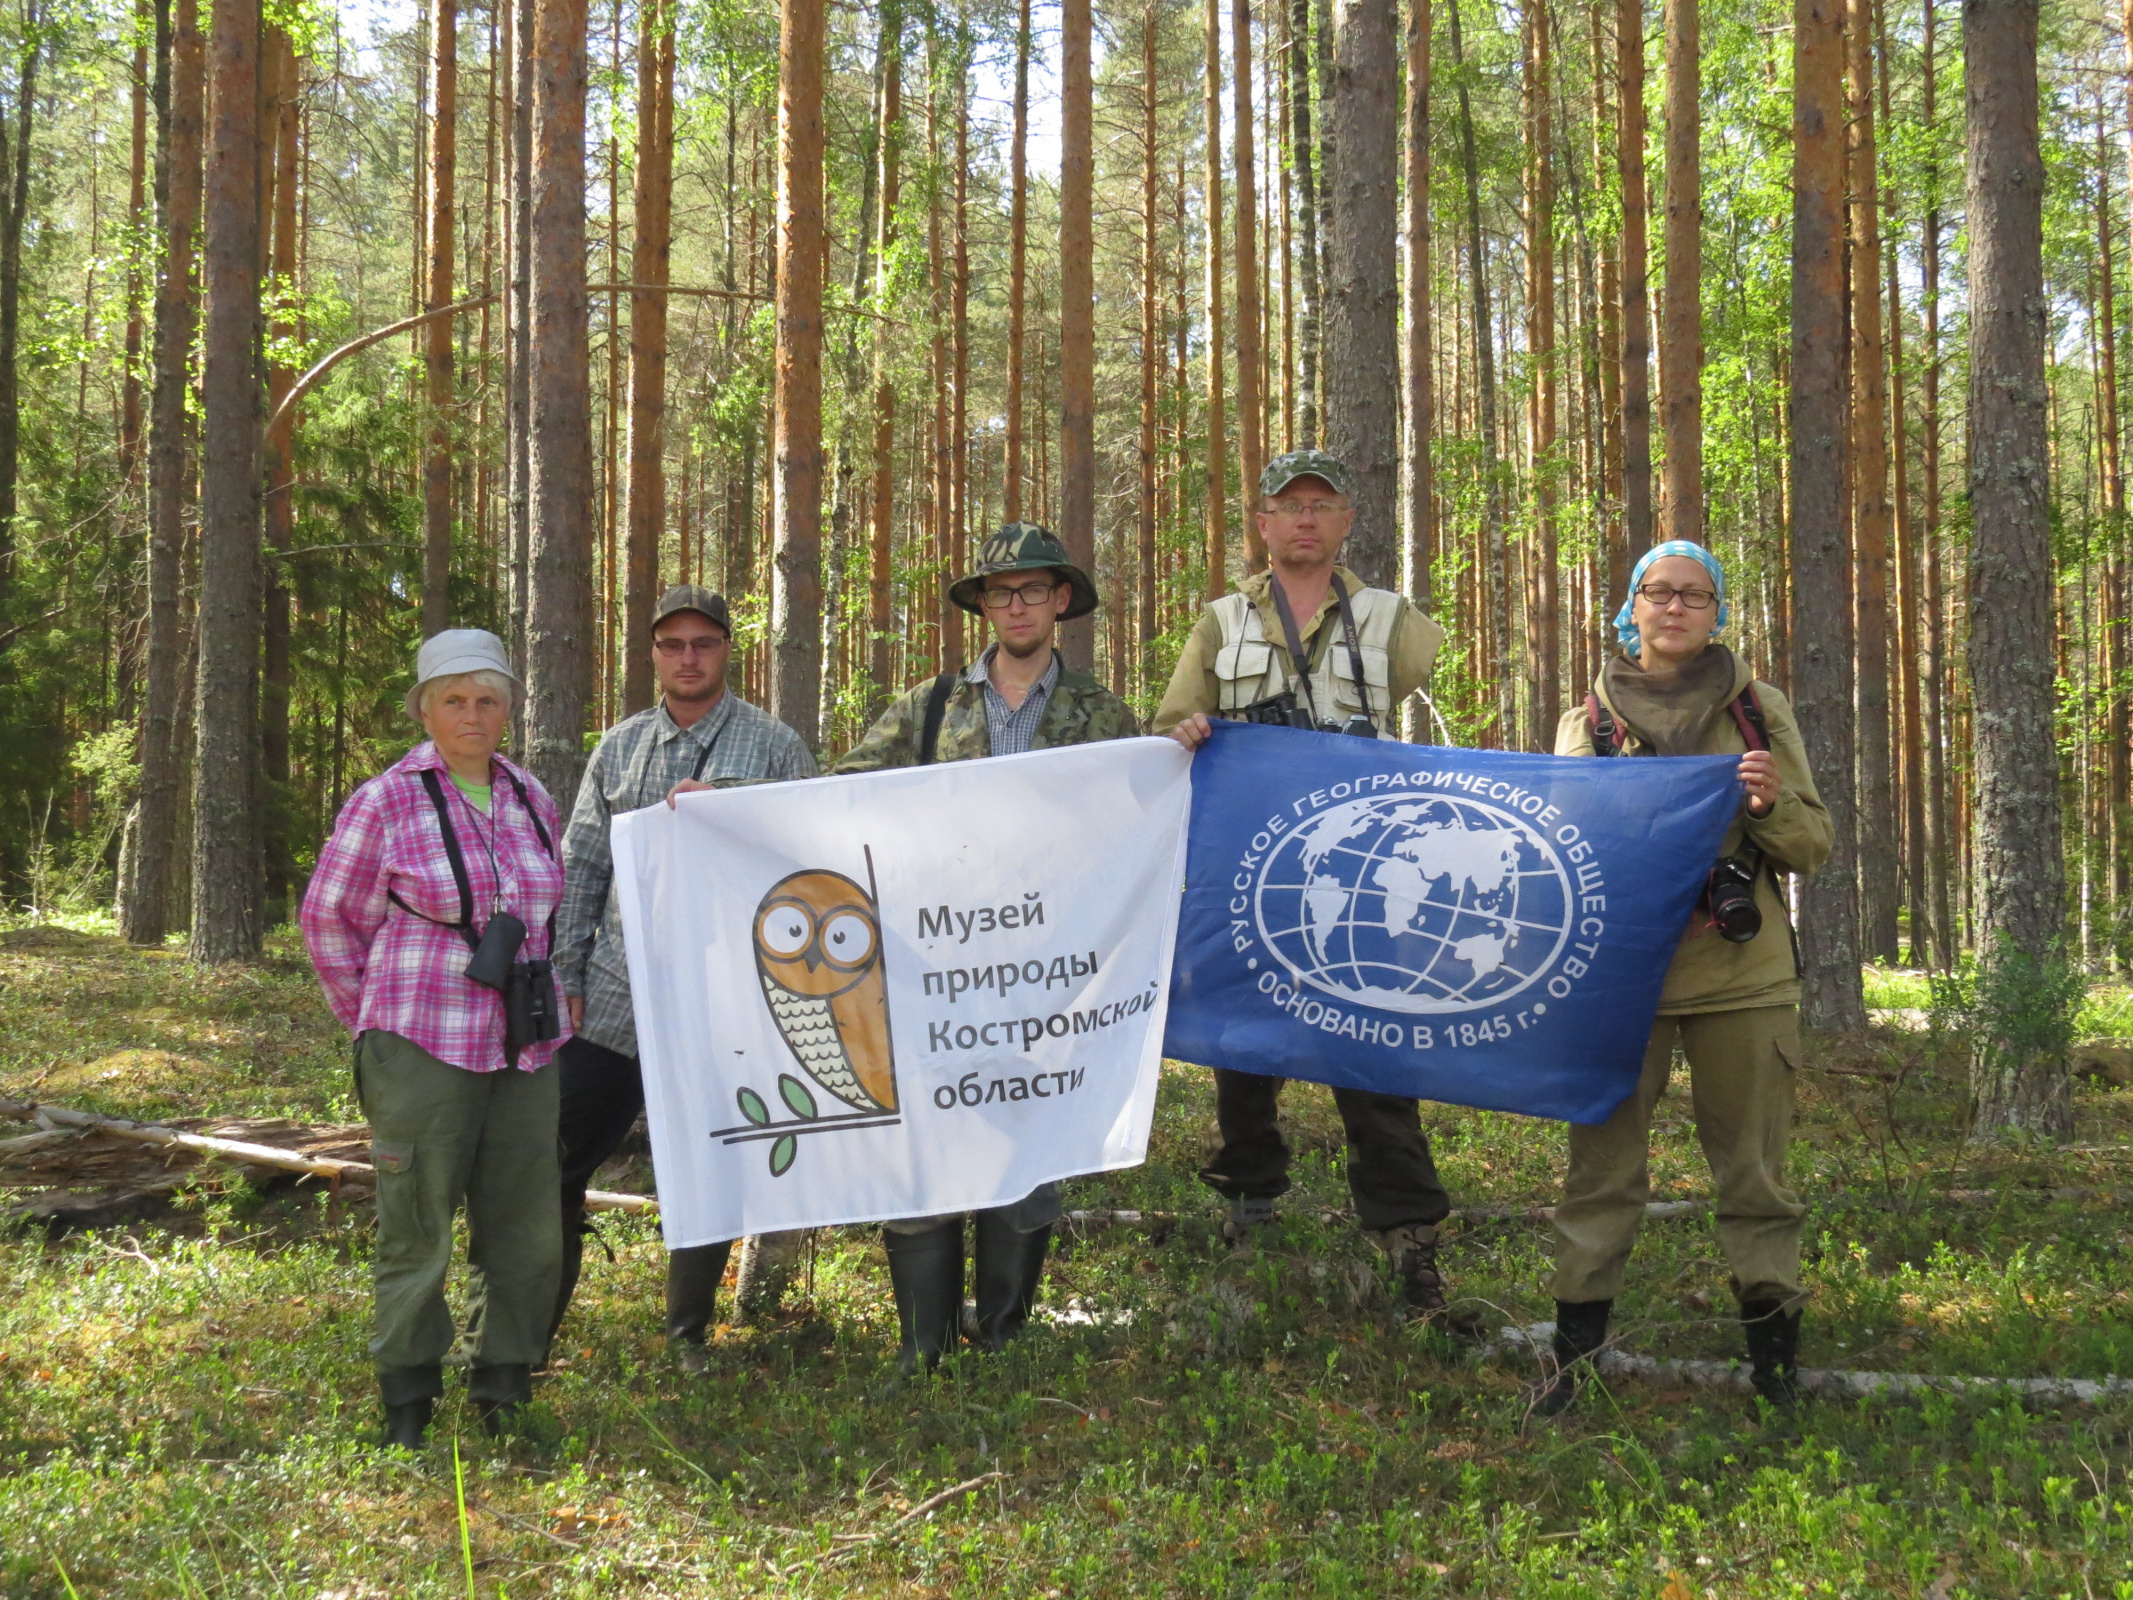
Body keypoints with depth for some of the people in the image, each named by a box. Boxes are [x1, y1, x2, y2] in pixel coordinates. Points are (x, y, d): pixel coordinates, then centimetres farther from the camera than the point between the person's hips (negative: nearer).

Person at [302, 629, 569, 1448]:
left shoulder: (531, 799, 9)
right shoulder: (386, 802, -5)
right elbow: (329, 918, 3)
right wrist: (374, 1022, 5)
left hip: (523, 1048, 5)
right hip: (423, 1050, -5)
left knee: (524, 1227, 6)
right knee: (415, 1227, 1)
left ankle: (502, 1396, 19)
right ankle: (407, 1406, 12)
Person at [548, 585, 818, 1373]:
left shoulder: (773, 746, 2)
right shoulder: (620, 747, 10)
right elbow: (580, 866, 12)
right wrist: (564, 975, 6)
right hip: (614, 1002, 2)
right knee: (554, 1159, 2)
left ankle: (689, 1336, 23)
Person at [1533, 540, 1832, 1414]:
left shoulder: (1759, 709, 9)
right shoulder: (1588, 720, 10)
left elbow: (1814, 847, 9)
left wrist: (1770, 801, -11)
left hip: (1742, 974, 0)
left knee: (1751, 1162, 4)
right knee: (1602, 1158, 0)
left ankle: (1774, 1345, 13)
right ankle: (1575, 1348, 7)